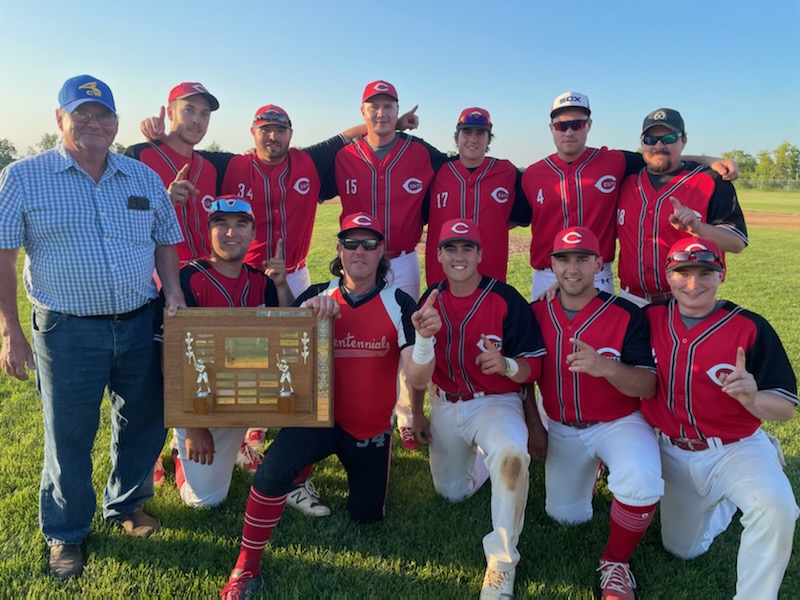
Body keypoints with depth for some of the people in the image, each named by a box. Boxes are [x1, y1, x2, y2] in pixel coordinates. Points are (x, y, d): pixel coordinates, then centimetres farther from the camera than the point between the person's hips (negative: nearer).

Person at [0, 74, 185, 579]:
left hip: (141, 326, 4)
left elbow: (165, 240, 16)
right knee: (69, 438, 8)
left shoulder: (145, 177, 8)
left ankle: (127, 504, 40)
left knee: (144, 423, 15)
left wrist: (172, 290, 0)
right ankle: (66, 533, 30)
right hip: (67, 332, -3)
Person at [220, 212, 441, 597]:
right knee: (275, 467, -30)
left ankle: (350, 461, 47)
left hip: (372, 430, 1)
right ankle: (246, 567, -9)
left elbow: (418, 379, -20)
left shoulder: (399, 304, -12)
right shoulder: (317, 296, -5)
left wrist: (424, 336, -40)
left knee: (365, 516, 16)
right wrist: (305, 313, -28)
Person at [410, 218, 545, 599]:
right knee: (451, 493, 17)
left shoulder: (506, 300, -17)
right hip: (445, 406, 5)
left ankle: (502, 559, -19)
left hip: (495, 403, -5)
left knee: (510, 452, -38)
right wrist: (417, 414, 11)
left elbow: (533, 367, -16)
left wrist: (506, 365, -37)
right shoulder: (430, 300, -3)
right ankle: (481, 455, 49)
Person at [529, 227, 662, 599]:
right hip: (562, 429, 4)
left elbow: (648, 387, -22)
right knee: (566, 516, 12)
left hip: (619, 424, -3)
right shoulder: (537, 314, -5)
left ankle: (616, 564, -4)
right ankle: (588, 469, 45)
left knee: (641, 484, -33)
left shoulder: (626, 315, -16)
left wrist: (607, 367, -40)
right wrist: (533, 425, 4)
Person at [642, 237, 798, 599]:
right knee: (682, 550, 19)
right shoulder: (650, 318, -7)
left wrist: (751, 397, -36)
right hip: (673, 453, 4)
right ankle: (725, 500, 46)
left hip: (735, 450, -3)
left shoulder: (750, 328, -16)